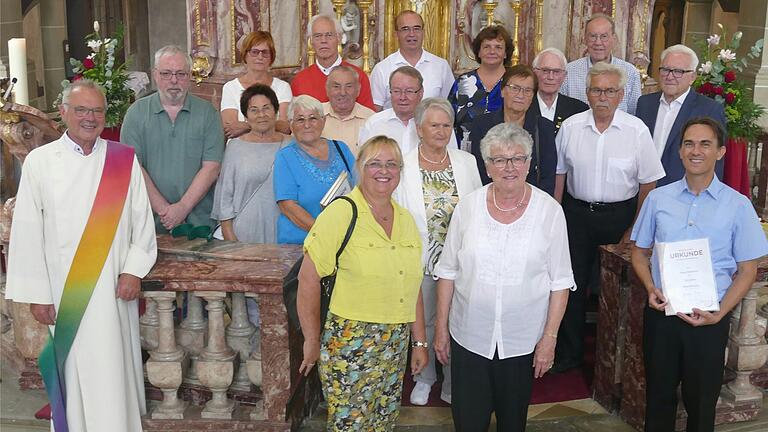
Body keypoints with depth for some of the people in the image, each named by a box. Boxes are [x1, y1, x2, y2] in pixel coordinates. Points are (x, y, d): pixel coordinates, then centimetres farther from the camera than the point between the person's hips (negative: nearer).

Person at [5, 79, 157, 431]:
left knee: (115, 369, 7)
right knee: (71, 372, 6)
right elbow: (27, 231, -1)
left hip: (114, 289, 1)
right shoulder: (40, 161, -1)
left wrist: (134, 270, -5)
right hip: (63, 291, -1)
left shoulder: (124, 160, 2)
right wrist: (36, 294, -3)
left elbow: (142, 219, 4)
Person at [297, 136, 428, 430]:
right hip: (350, 344, -6)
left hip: (396, 346, 6)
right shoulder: (341, 212, -11)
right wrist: (312, 342, -9)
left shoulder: (406, 219, 9)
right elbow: (308, 279, -12)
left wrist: (419, 342, 14)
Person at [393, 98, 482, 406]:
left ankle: (453, 382, 29)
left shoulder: (467, 162, 1)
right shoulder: (404, 166, -6)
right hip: (421, 260, -1)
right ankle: (424, 379, 34)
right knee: (423, 321, 13)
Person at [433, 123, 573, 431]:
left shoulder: (549, 210, -8)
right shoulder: (468, 206, -4)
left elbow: (560, 281, -3)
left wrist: (550, 338, -6)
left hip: (522, 340, 0)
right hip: (469, 336, 1)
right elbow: (447, 271, 2)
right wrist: (441, 327, 3)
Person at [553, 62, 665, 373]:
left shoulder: (637, 130, -7)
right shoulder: (571, 127, -1)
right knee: (573, 283, 6)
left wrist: (635, 230, -5)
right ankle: (570, 353, 21)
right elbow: (559, 173, 8)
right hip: (577, 213, 2)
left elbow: (648, 183, -4)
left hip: (620, 215, -2)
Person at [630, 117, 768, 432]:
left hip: (710, 319, -1)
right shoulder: (658, 199, 1)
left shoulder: (738, 205, -4)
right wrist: (650, 288, -8)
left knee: (701, 400, 13)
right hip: (661, 313, 2)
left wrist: (719, 314, -12)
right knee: (659, 397, 15)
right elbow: (640, 252, 10)